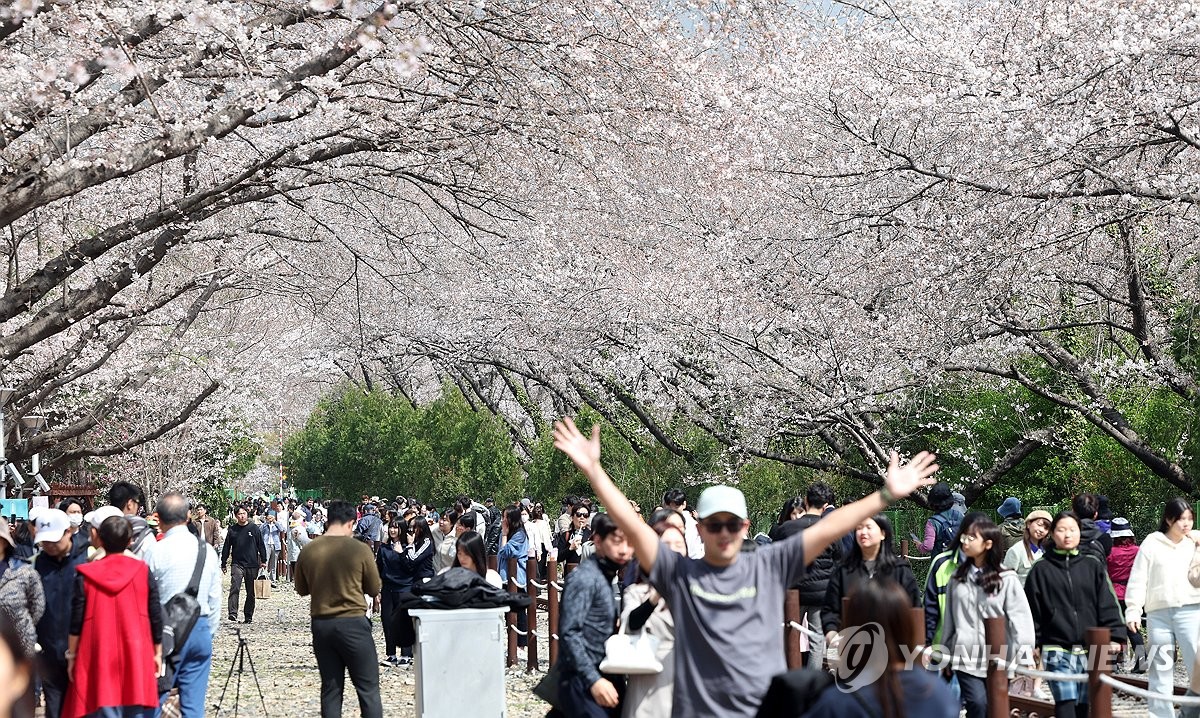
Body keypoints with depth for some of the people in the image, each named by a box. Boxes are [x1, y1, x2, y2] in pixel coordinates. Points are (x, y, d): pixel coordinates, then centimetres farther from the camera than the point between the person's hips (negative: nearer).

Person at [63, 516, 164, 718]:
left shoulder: (85, 575, -4)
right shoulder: (143, 571, -2)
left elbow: (76, 621, -2)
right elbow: (156, 616, 2)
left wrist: (72, 655, 9)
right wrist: (158, 652, 12)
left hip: (99, 657, -1)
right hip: (137, 656, 1)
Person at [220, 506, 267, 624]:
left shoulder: (254, 529, 3)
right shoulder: (232, 530, 5)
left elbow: (261, 545, 7)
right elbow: (226, 548, 10)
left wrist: (263, 560, 2)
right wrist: (223, 564, 9)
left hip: (252, 565, 1)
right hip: (237, 564, -1)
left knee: (251, 592, 7)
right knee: (234, 588, -17)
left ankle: (249, 616, 18)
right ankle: (232, 614, -22)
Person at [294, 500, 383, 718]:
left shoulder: (308, 551, -1)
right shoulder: (360, 549, -11)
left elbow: (301, 589, 11)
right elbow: (374, 588, 0)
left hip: (321, 624, 4)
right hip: (353, 622, -4)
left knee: (331, 688, 10)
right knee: (368, 688, 2)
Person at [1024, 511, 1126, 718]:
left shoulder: (1092, 566, 10)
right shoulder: (1041, 570, 5)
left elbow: (1108, 605, 7)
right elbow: (1032, 611, 5)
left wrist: (1114, 636, -4)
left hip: (1091, 651, 2)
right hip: (1058, 652, -2)